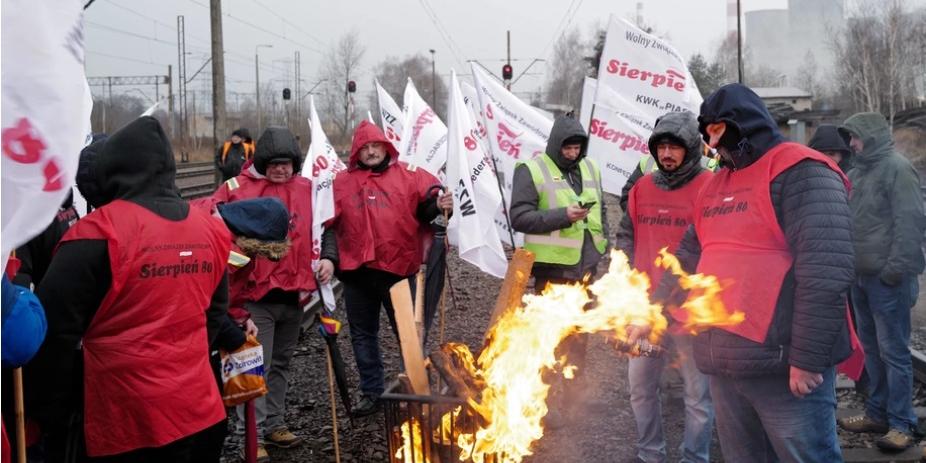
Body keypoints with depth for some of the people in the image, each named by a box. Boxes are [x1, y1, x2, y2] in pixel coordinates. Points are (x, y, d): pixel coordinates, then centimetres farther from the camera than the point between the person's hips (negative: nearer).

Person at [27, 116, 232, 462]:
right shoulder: (209, 229, 4)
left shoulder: (99, 233, -15)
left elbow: (55, 331, -13)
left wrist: (52, 416, -3)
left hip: (122, 418, -5)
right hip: (193, 407, 6)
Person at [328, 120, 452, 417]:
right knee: (363, 335, 13)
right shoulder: (342, 182, 7)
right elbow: (331, 224, 7)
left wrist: (439, 205, -24)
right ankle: (372, 392, 28)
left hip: (398, 268, -3)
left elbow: (425, 207, -3)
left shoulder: (408, 175, 2)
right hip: (356, 271, 3)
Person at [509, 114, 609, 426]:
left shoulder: (590, 169, 13)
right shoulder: (532, 170, -8)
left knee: (579, 336, 16)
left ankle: (571, 398, 31)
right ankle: (548, 404, 6)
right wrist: (562, 216, -23)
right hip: (552, 269, -7)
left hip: (585, 268, 7)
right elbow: (519, 217, -15)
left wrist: (603, 245, 13)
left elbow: (601, 210, 23)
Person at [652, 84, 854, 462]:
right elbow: (688, 258, 20)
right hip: (723, 363, 8)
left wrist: (808, 357, -21)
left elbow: (826, 271, -19)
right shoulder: (716, 184, 16)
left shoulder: (800, 171, -10)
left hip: (783, 365, -8)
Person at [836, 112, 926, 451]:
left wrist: (897, 268, -19)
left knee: (893, 350, -4)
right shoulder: (857, 172, 15)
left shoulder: (897, 168, -10)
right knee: (871, 348, 14)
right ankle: (877, 413, 24)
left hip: (886, 278, -8)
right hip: (861, 276, 8)